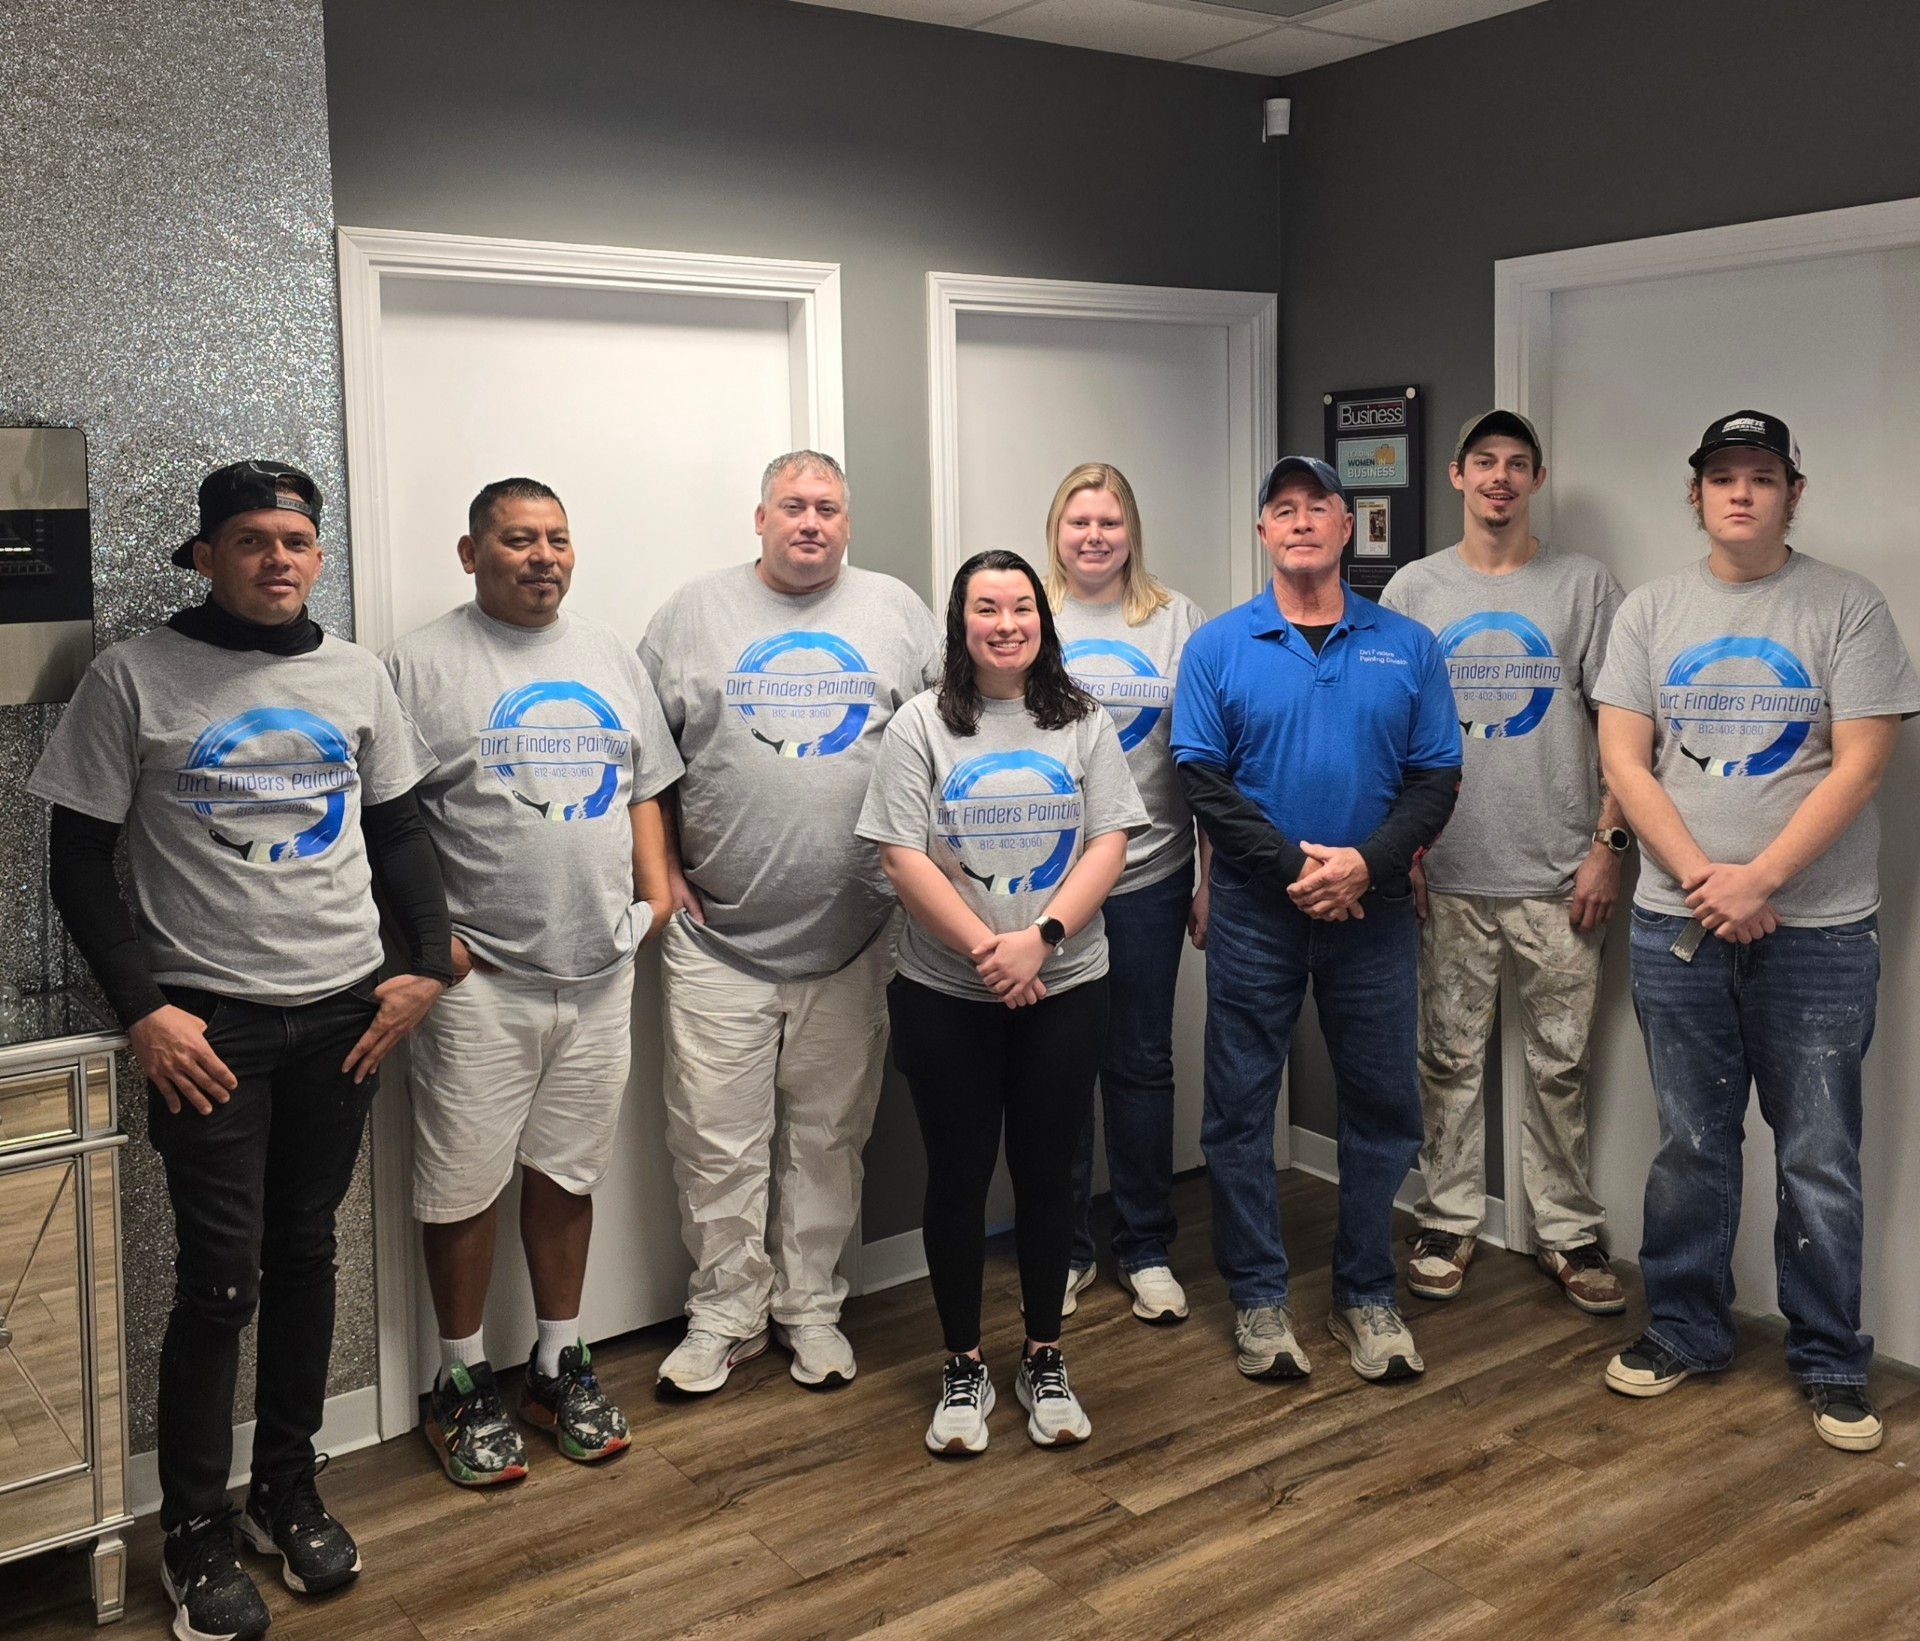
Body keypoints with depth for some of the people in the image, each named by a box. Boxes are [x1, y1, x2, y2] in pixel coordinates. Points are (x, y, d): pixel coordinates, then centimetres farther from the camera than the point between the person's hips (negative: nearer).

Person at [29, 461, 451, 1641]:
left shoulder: (355, 676, 7)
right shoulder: (135, 678, -4)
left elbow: (399, 830, 13)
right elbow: (80, 860, -3)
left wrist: (426, 965, 1)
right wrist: (143, 1009, -10)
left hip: (344, 1013, 4)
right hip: (209, 1022, -3)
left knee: (305, 1253, 13)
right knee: (222, 1276, -2)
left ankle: (290, 1492, 29)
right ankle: (195, 1534, 16)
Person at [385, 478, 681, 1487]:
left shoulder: (610, 658, 13)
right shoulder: (424, 665, -4)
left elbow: (643, 788, 18)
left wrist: (655, 890, 6)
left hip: (600, 972, 5)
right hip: (479, 978, -4)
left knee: (568, 1175, 14)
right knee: (465, 1186, 4)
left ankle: (559, 1366, 28)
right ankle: (462, 1385, 21)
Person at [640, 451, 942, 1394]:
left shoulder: (896, 612, 8)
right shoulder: (697, 613, 5)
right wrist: (663, 869, 0)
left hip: (855, 935, 1)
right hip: (718, 936, -1)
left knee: (829, 1136, 11)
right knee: (717, 1140, 3)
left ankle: (810, 1307, 27)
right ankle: (724, 1315, 21)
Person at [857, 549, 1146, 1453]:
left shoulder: (1082, 723, 5)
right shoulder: (921, 725, -1)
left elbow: (1108, 845, -2)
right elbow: (905, 858, -8)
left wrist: (1041, 937, -16)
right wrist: (986, 950, -16)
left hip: (1064, 989, 1)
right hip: (944, 995, -1)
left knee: (1047, 1169, 9)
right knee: (959, 1174, 8)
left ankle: (1044, 1360, 25)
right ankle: (963, 1368, 23)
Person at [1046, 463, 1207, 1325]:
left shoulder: (1176, 620, 4)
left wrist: (1213, 875, 3)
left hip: (1149, 874, 0)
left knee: (1142, 1062, 8)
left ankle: (1146, 1248, 22)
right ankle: (1064, 1247, 23)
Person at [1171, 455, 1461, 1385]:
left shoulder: (1406, 646, 6)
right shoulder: (1218, 646, 1)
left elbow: (1436, 778, 1)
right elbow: (1201, 779, -6)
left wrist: (1366, 863, -15)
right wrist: (1294, 867, -14)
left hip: (1373, 912, 2)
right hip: (1254, 913, -1)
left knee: (1383, 1105, 8)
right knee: (1240, 1108, 4)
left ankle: (1366, 1296, 24)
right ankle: (1258, 1298, 19)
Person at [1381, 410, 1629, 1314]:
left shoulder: (1584, 585, 3)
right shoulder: (1414, 588, 6)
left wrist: (1608, 843, -5)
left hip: (1558, 872, -1)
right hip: (1449, 873, 1)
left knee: (1560, 1062, 6)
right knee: (1451, 1055, 8)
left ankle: (1568, 1232, 19)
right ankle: (1449, 1220, 22)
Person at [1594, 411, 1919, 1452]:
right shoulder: (1651, 611, 6)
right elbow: (1624, 762, 0)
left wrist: (1761, 879, -16)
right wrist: (1703, 876, -10)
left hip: (1818, 929, -2)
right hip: (1677, 925, 2)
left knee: (1819, 1159, 5)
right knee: (1689, 1146, 12)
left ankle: (1831, 1362, 20)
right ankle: (1684, 1330, 26)